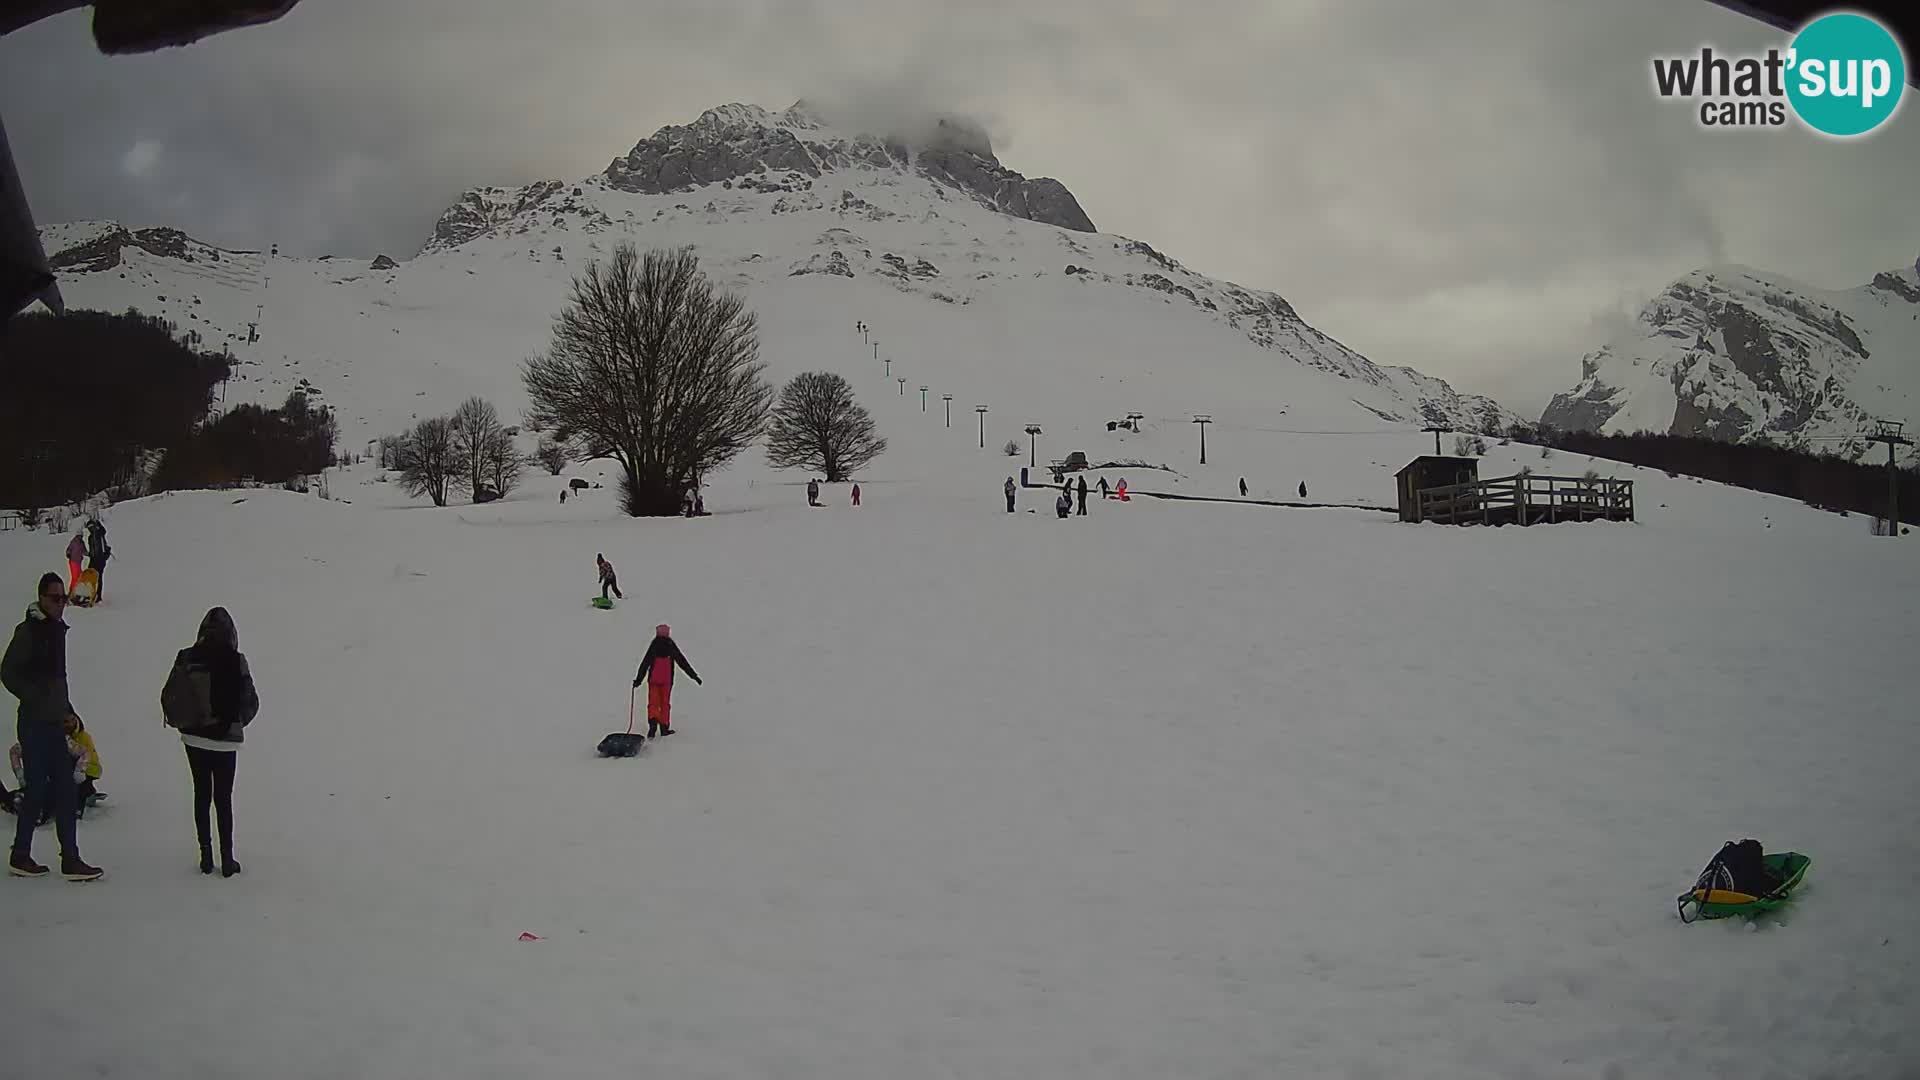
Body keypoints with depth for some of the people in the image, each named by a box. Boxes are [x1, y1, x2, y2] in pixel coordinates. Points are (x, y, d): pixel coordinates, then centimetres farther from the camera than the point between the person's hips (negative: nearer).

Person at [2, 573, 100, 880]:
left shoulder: (57, 629, 15)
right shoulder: (29, 631, -9)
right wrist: (36, 699, -17)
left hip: (55, 723, 8)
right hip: (35, 724, -8)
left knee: (64, 791, 5)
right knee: (36, 790, -3)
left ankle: (71, 859, 6)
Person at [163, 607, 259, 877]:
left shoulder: (186, 658, -7)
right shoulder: (235, 661, -14)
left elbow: (167, 696, -2)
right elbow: (251, 702, -9)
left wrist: (180, 722, 14)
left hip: (194, 737, 2)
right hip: (225, 740, -2)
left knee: (201, 795, 14)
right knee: (223, 798, 7)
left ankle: (206, 857, 17)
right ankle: (227, 860, 8)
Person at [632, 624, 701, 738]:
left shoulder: (654, 645, 0)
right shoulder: (671, 646, 1)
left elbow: (645, 663, -2)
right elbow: (683, 662, 3)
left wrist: (638, 679, 1)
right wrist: (694, 676, 8)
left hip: (653, 679, 0)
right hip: (667, 680, 0)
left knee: (653, 703, 0)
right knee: (665, 703, 10)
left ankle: (653, 721, -24)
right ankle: (664, 727, 11)